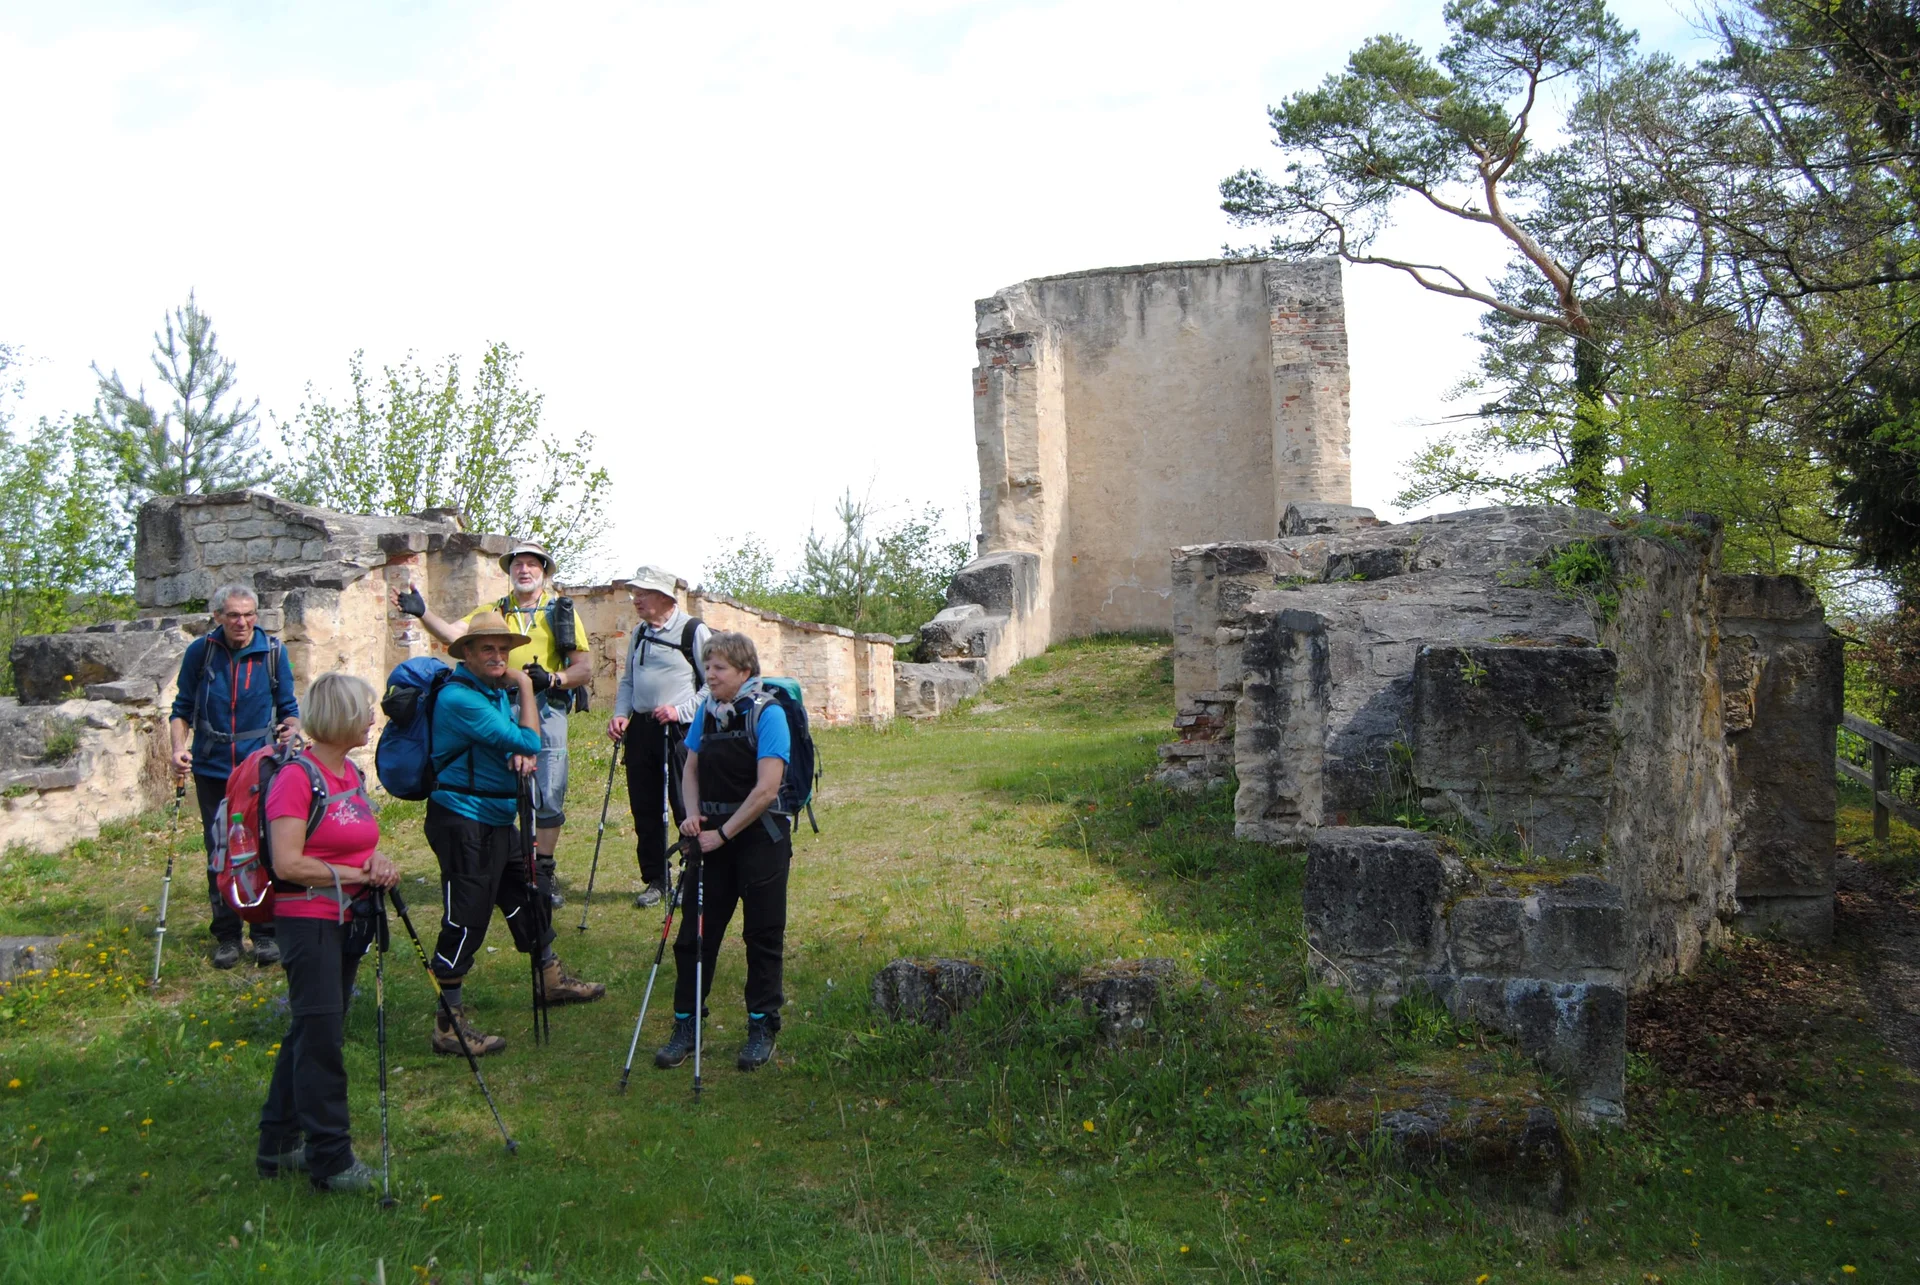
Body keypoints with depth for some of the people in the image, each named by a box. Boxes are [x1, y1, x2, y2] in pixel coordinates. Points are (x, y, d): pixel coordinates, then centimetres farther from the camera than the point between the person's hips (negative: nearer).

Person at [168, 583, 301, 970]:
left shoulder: (272, 651, -3)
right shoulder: (200, 651, -3)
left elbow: (288, 706, 6)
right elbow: (182, 709, 6)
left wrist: (291, 726, -15)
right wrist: (179, 748, -9)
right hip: (212, 768, 1)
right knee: (219, 853, 7)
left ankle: (265, 934, 13)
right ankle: (226, 936, 19)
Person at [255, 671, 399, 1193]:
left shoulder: (352, 774, 10)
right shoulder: (296, 778, -16)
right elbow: (288, 863, -21)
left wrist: (377, 862, -2)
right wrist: (356, 874, -17)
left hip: (348, 919, 9)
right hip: (308, 919, -9)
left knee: (311, 1032, 14)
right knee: (321, 1034, -6)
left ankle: (279, 1146, 25)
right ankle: (330, 1159, 0)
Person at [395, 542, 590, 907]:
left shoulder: (561, 611, 8)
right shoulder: (494, 611, 12)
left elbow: (584, 669, 4)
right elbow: (454, 633, -6)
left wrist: (553, 679, -14)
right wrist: (423, 613, -22)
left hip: (546, 709, -1)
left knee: (549, 797, -1)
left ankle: (544, 874, 12)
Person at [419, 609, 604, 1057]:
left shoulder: (498, 690, 10)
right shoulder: (460, 698, -20)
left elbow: (520, 746, 18)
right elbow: (528, 741, -20)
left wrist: (522, 754, -7)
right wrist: (525, 686, -10)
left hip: (497, 819, 10)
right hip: (463, 822, -10)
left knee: (526, 898, 22)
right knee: (465, 919, -7)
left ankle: (553, 980, 41)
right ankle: (448, 1025, 1)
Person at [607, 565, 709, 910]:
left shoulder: (695, 632, -8)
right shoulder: (639, 633, 14)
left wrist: (682, 710, -16)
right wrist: (620, 714, 5)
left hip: (680, 732, -6)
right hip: (641, 728, 6)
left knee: (687, 809, -4)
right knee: (644, 809, 9)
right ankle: (655, 880, 20)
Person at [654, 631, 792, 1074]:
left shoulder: (768, 714, -13)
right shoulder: (706, 711, 5)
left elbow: (766, 789, -18)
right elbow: (691, 770, 15)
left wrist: (724, 833, -15)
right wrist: (693, 814, -4)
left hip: (759, 838, -5)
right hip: (713, 838, 6)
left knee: (763, 936, 5)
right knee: (694, 934, 6)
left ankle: (762, 1028, 17)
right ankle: (685, 1026, 16)